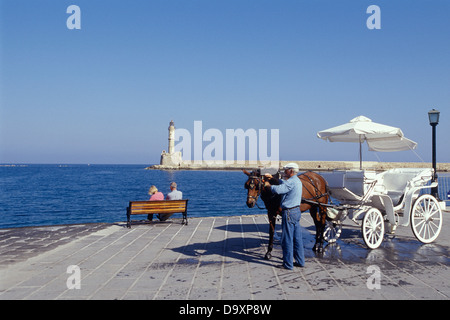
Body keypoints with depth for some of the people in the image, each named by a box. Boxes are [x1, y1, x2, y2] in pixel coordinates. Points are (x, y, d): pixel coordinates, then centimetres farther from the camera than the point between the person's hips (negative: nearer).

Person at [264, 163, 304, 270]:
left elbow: (278, 190, -26)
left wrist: (268, 185, -9)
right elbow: (283, 183, 28)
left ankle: (288, 264, 5)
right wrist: (273, 178, 21)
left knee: (287, 239, -1)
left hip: (289, 213, -10)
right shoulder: (297, 181, 14)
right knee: (297, 238, 15)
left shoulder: (291, 181, -17)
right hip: (297, 211, 10)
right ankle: (300, 261, 22)